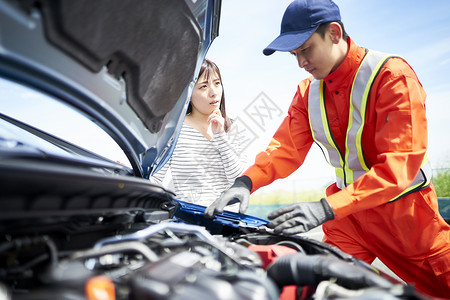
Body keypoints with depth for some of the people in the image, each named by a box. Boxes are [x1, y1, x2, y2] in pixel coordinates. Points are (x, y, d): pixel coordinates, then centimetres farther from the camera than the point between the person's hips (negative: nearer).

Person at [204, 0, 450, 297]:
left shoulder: (393, 75, -19)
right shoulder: (308, 92, 1)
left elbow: (399, 163, -27)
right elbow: (286, 148, -3)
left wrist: (326, 208, -36)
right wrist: (246, 181, -23)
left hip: (404, 208, -4)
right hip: (346, 212, 4)